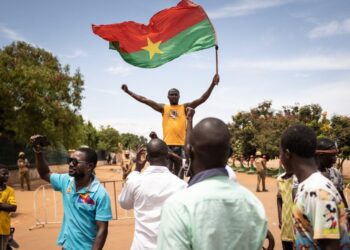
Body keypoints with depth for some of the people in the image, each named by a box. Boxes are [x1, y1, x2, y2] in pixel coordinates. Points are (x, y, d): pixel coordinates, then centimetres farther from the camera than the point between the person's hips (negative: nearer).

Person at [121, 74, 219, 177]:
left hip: (181, 143, 0)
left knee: (178, 169, 8)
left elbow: (202, 99, 0)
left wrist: (212, 85, -11)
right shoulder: (163, 108, 10)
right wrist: (128, 91, 7)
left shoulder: (185, 107, 9)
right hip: (167, 143, 0)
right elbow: (144, 100, 9)